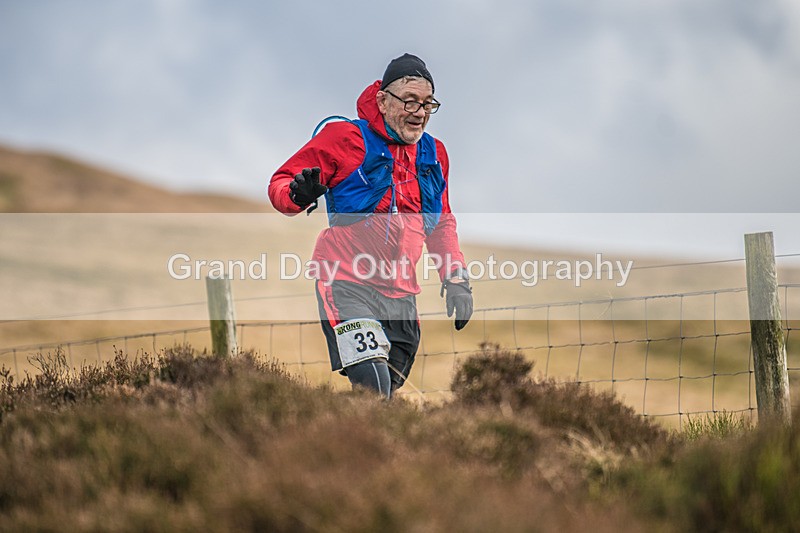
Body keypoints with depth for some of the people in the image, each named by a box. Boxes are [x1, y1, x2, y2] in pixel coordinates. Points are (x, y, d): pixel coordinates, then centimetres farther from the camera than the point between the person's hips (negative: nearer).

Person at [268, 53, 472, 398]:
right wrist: (298, 194, -27)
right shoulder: (346, 137, -4)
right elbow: (280, 183, -4)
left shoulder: (434, 153, 14)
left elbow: (441, 225, 27)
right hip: (347, 285, -6)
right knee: (371, 385, -26)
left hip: (401, 297, 6)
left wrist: (456, 280, 17)